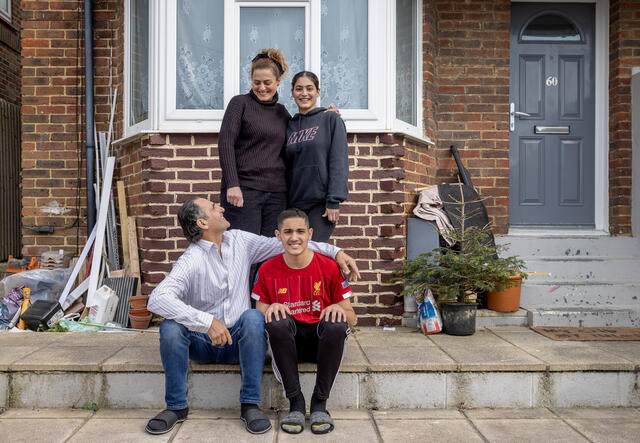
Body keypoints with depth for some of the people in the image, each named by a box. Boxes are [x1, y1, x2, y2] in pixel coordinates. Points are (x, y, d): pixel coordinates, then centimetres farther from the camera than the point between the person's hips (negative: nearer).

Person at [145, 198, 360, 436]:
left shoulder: (240, 241, 0)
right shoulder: (192, 260, -15)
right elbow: (157, 299, -28)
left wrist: (335, 251, -4)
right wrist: (207, 322, -36)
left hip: (237, 341, 2)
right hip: (200, 342, -2)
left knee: (253, 317, -29)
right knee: (171, 327, -30)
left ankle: (250, 404, -20)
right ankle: (176, 407, -10)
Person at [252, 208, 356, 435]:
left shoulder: (329, 267, -3)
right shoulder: (267, 270, 0)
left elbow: (351, 318, 1)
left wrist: (339, 309, -23)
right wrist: (270, 309, -19)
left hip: (321, 339, 0)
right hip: (287, 340, 1)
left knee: (337, 324, -32)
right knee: (277, 320, -31)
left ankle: (319, 403, -15)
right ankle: (295, 402, -17)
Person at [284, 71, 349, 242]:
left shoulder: (330, 119, 2)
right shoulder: (290, 126, 15)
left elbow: (339, 162, -6)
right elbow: (286, 166, 17)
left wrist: (334, 201, -14)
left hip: (321, 202, -4)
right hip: (294, 203, 5)